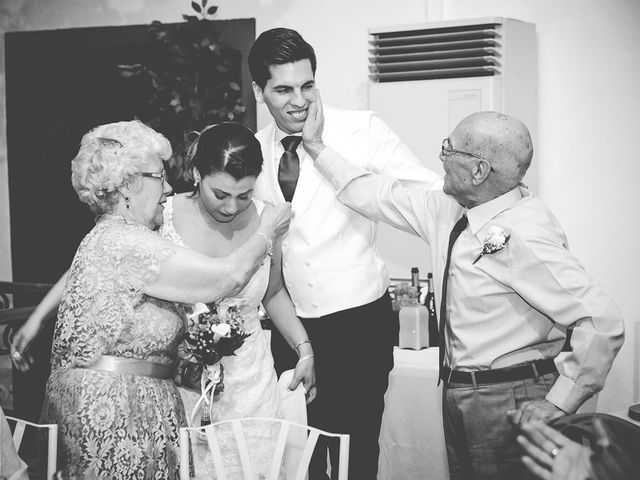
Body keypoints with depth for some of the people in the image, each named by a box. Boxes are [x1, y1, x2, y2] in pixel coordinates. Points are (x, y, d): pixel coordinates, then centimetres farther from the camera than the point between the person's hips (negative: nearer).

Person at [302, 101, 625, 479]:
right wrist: (316, 147, 17)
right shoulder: (447, 206, 2)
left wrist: (558, 405, -22)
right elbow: (380, 197, 16)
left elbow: (603, 321, -26)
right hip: (457, 392, 8)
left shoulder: (523, 237, -23)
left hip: (509, 405, -8)